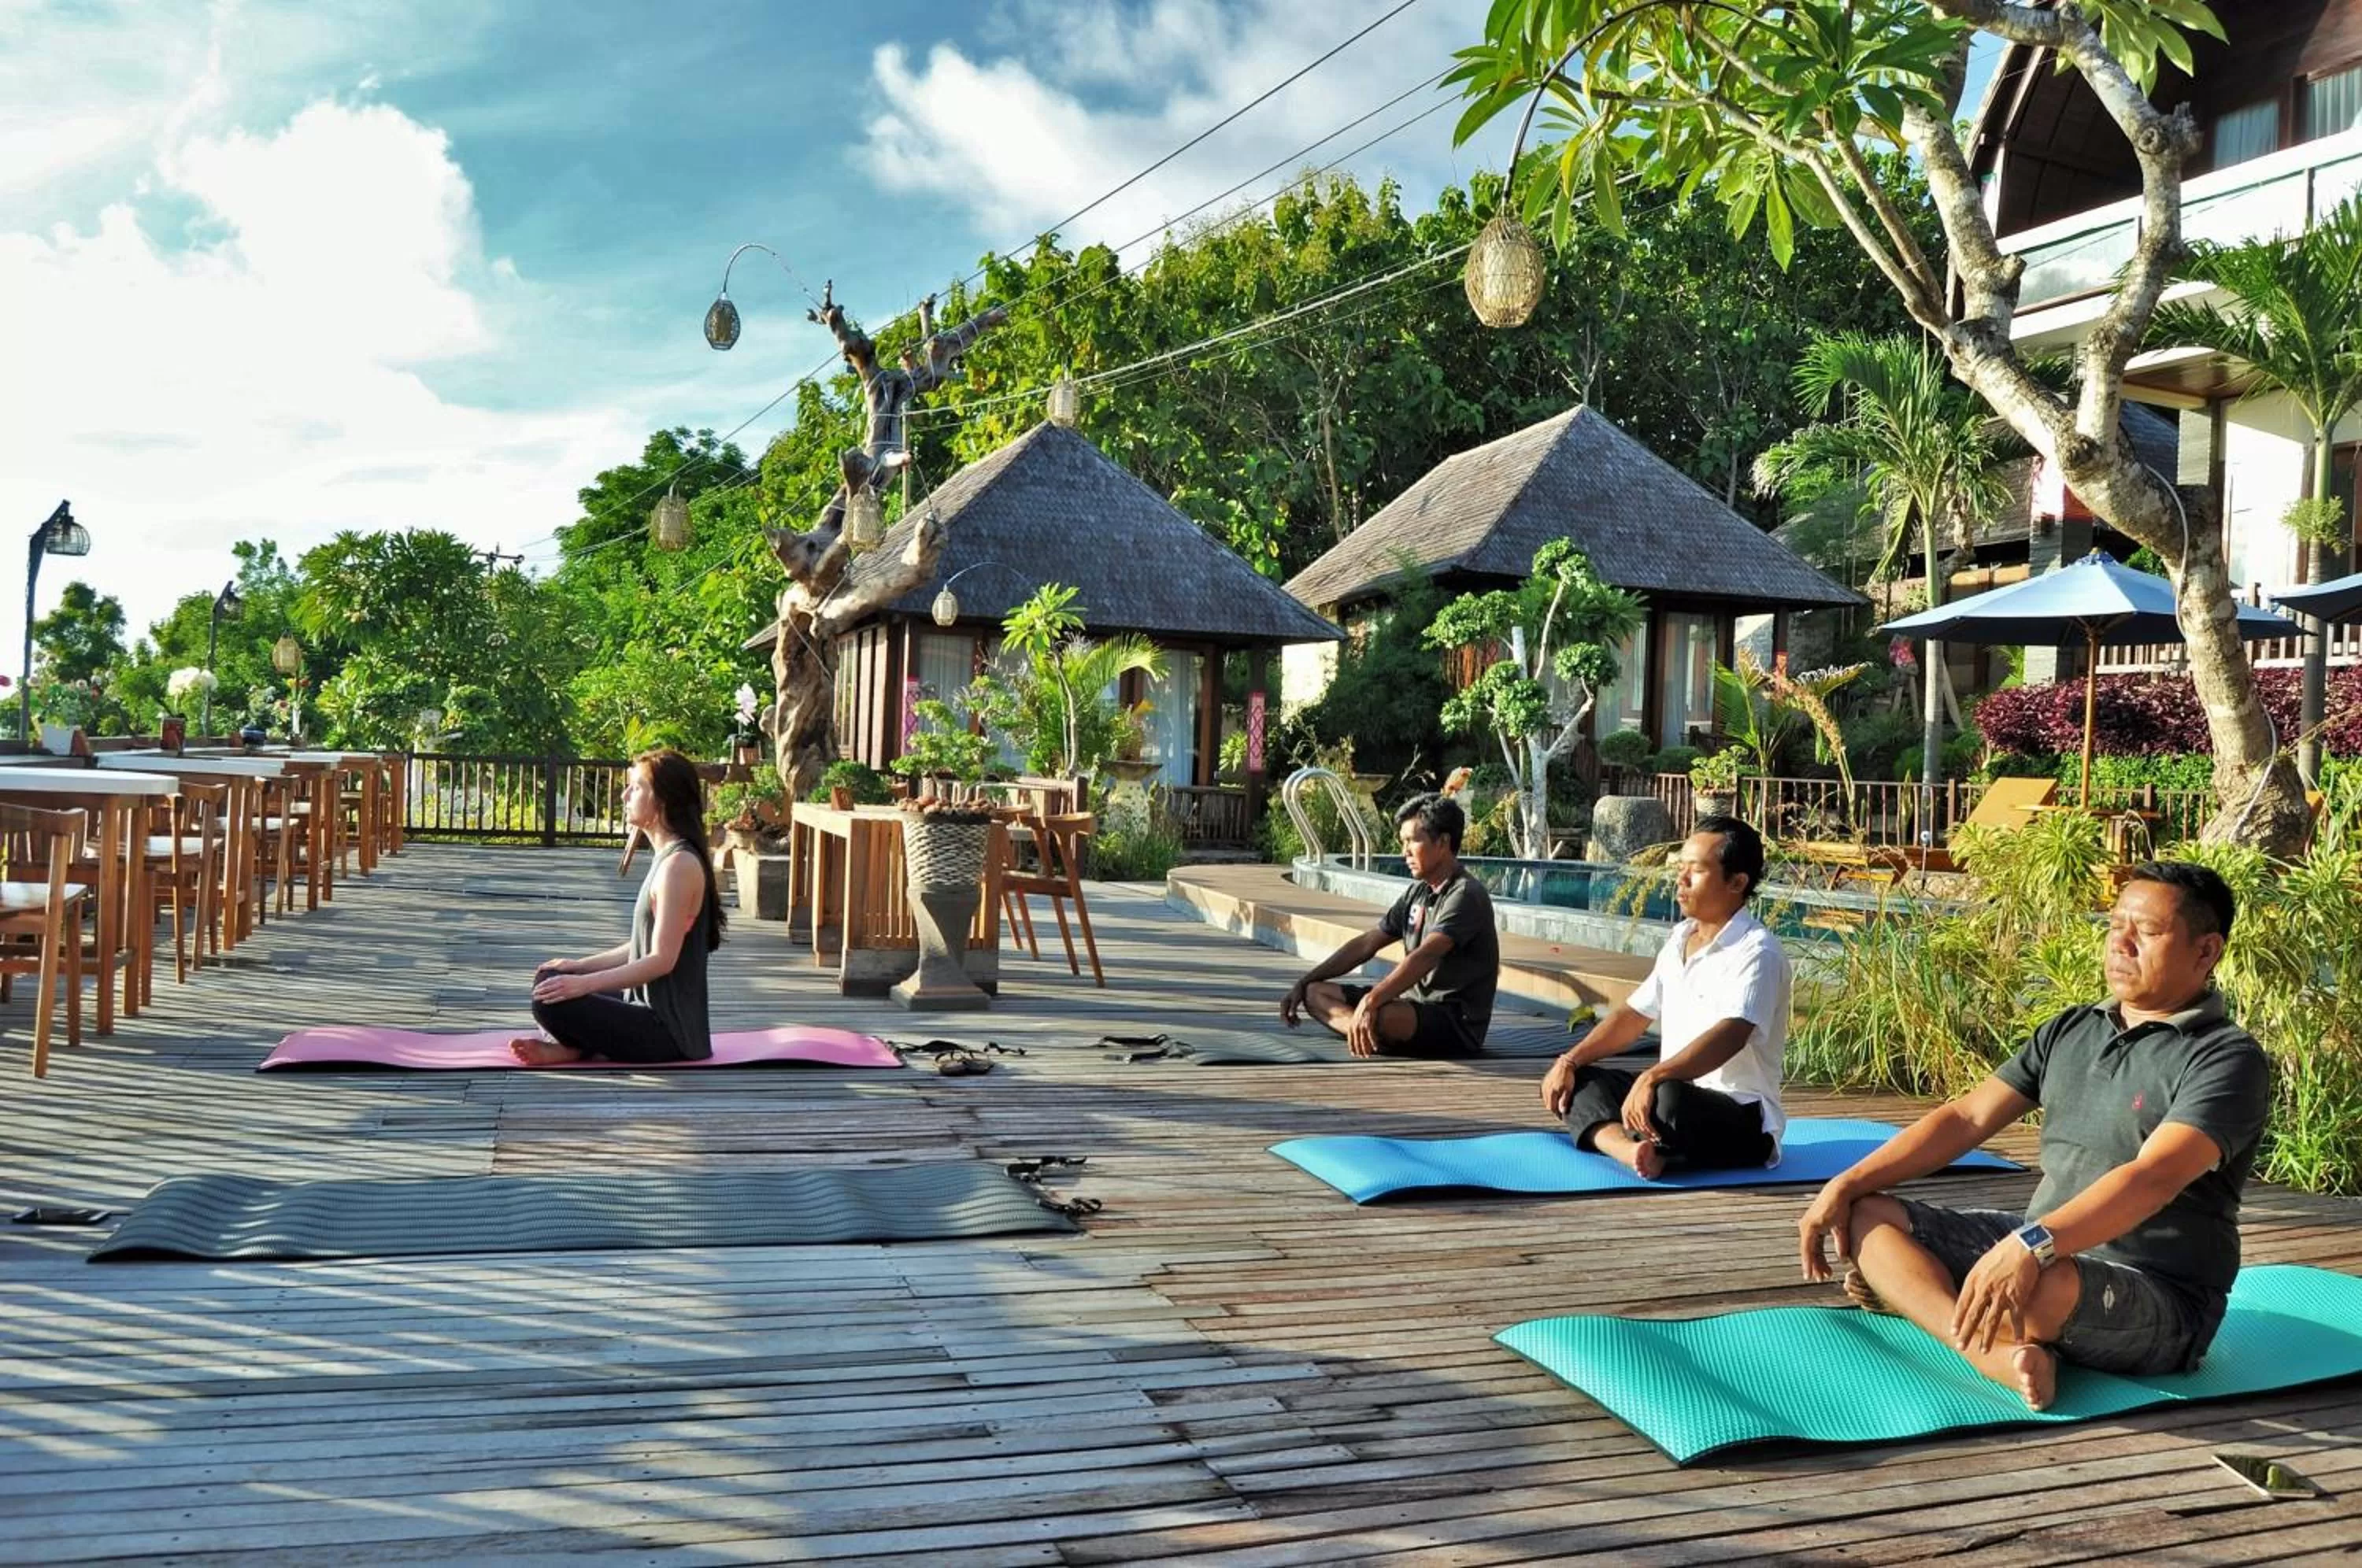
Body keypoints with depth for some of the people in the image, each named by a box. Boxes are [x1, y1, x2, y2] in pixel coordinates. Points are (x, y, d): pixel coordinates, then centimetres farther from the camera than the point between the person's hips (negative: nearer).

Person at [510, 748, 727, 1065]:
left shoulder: (679, 864, -18)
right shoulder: (669, 856, 12)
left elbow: (662, 960, -22)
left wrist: (585, 983, -22)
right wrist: (579, 966, 13)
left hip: (669, 1031, -11)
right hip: (653, 1012, 11)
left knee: (552, 1001, -24)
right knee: (550, 981, 18)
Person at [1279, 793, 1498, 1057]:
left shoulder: (1466, 896, -15)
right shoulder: (1417, 892, 13)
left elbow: (1425, 956, -30)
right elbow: (1366, 944, 17)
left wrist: (1371, 1001, -42)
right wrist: (1303, 983, 14)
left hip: (1458, 1025, -10)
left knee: (1380, 1017, -42)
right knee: (1316, 992, 0)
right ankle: (1370, 1034, -24)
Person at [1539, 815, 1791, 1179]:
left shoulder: (1756, 952, -16)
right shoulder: (1679, 939, 11)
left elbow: (1730, 1035, -32)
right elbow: (1634, 1014, 15)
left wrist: (1653, 1078, -44)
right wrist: (1569, 1062, 1)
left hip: (1744, 1121, -9)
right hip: (1678, 1091, 9)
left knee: (1669, 1100, -39)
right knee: (1578, 1081, -4)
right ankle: (1632, 1151, -31)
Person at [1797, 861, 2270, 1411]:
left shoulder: (2227, 1058, -12)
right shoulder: (2071, 1031, 11)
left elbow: (2152, 1178, -28)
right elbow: (1966, 1119, 7)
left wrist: (2033, 1245, -43)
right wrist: (1846, 1185, -4)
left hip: (2163, 1303, -8)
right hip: (2037, 1248, 8)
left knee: (2046, 1288, -41)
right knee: (1868, 1216, -6)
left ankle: (1913, 1294, -10)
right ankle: (1995, 1352, -28)